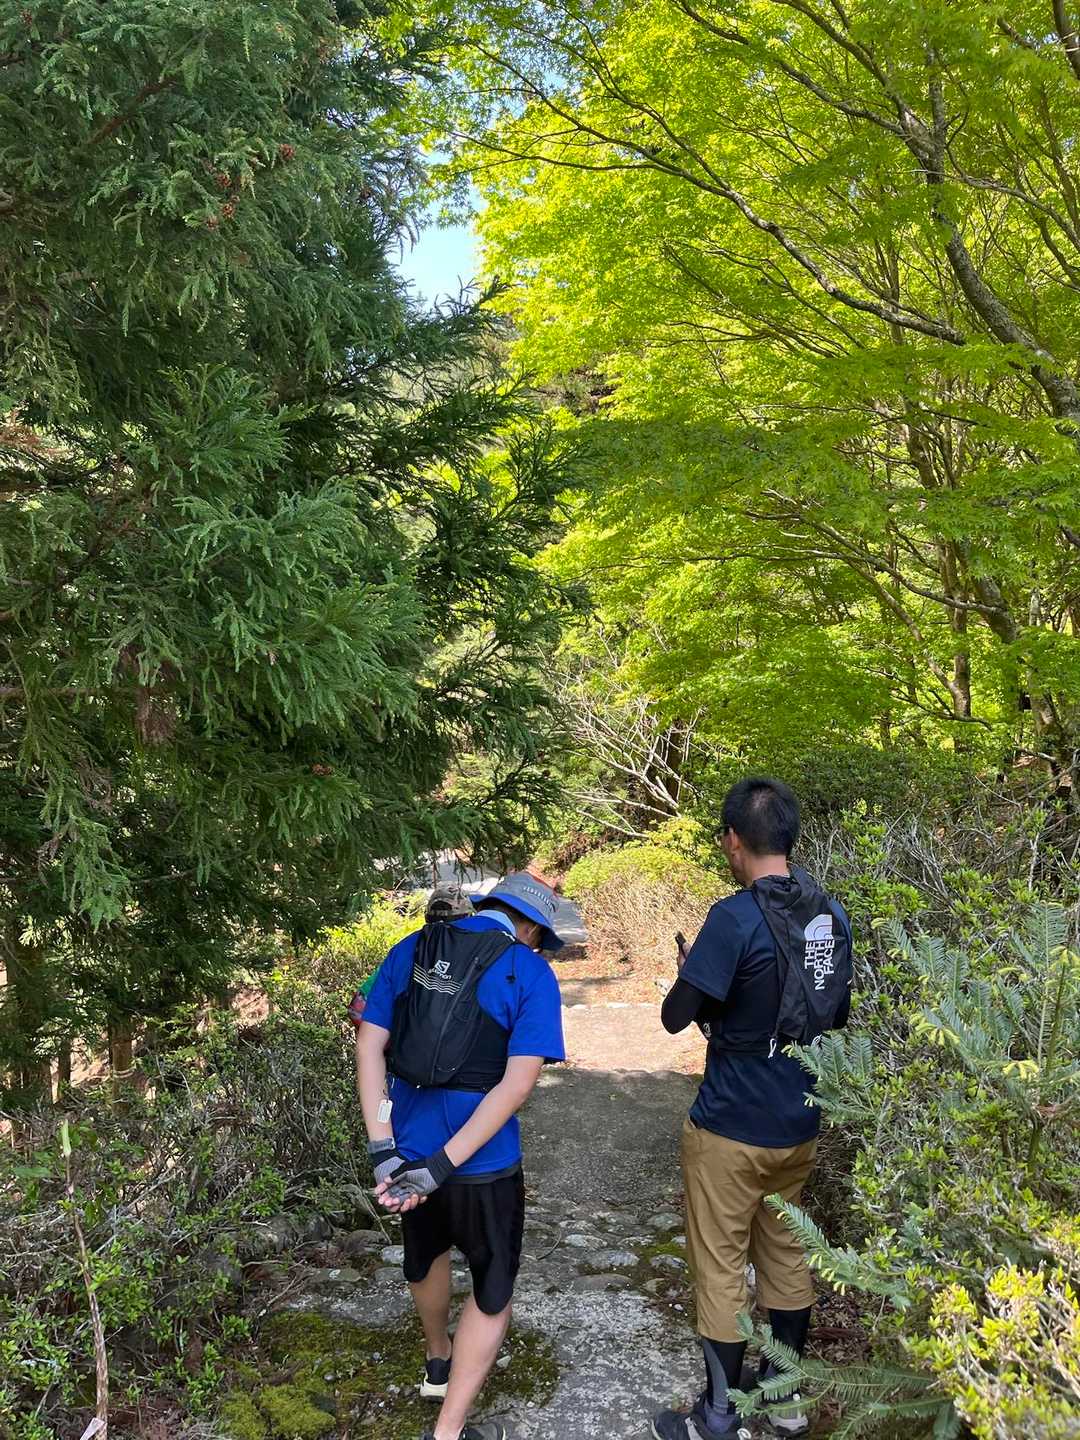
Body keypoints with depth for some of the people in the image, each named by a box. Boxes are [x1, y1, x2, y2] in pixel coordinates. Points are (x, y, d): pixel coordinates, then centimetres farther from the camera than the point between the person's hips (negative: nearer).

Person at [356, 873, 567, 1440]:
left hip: (406, 1150, 5)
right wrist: (442, 1168, -19)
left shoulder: (410, 950, 1)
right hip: (482, 1163, -5)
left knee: (426, 1255, 31)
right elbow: (517, 1084, -20)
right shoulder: (531, 973, -11)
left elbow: (368, 1045, -5)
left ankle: (439, 1362, 55)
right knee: (492, 1287, 18)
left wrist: (384, 1150, -9)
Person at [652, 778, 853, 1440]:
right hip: (800, 1127, 7)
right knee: (786, 1255, 21)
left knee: (721, 1271, 8)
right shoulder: (832, 915, 0)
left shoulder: (736, 918, -23)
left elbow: (675, 1016, -20)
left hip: (731, 1130, -7)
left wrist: (700, 981, 0)